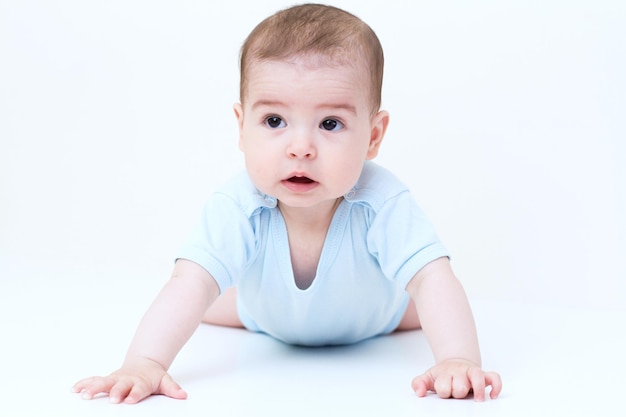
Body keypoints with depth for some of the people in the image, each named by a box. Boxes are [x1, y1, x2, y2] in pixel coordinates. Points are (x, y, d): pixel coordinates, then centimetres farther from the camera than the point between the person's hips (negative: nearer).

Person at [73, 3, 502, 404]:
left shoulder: (384, 205, -45)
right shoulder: (237, 209, -43)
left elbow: (433, 279, -51)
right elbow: (192, 284, -52)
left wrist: (458, 360, -69)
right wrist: (144, 363, -68)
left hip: (370, 316, 0)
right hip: (271, 319, 1)